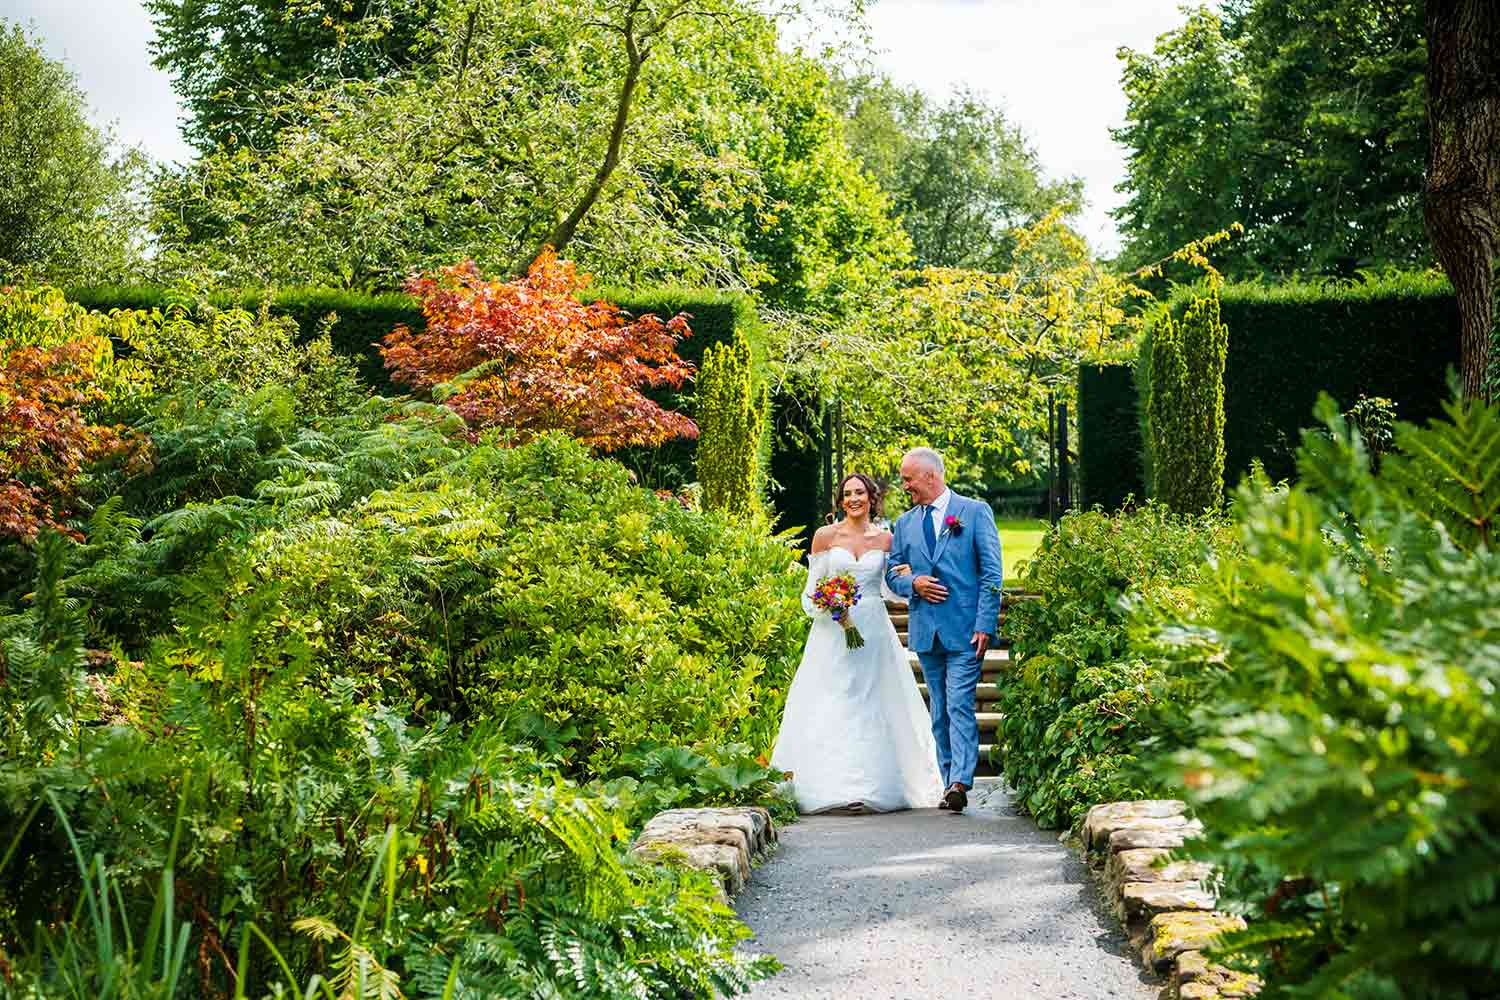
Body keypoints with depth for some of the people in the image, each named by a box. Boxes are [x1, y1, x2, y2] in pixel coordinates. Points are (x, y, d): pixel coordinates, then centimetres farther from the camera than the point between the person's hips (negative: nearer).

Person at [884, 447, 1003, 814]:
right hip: (925, 631, 5)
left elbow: (991, 573, -3)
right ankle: (950, 783, 13)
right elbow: (892, 573, 17)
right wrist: (912, 583, -7)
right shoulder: (904, 523, 14)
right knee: (940, 711, 8)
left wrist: (984, 624, -11)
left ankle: (960, 783, -18)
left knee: (959, 706, -13)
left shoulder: (975, 512, 0)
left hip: (965, 628, -5)